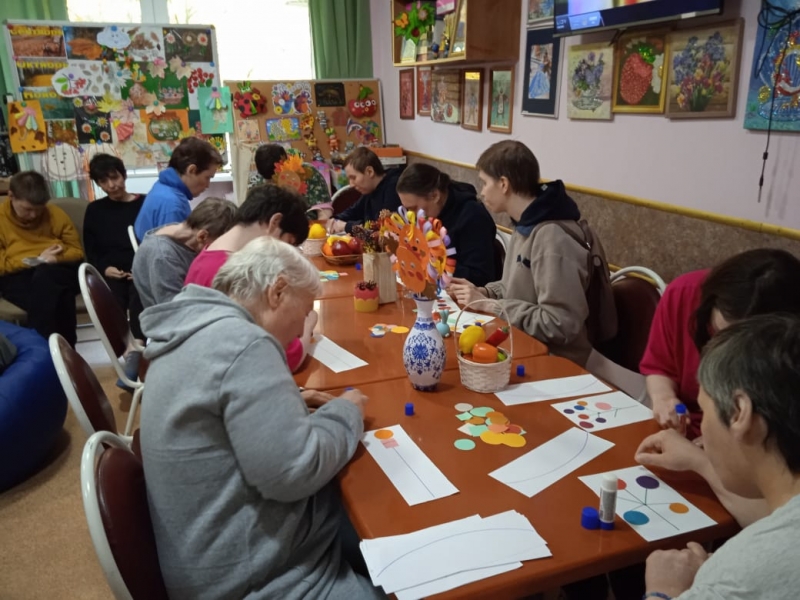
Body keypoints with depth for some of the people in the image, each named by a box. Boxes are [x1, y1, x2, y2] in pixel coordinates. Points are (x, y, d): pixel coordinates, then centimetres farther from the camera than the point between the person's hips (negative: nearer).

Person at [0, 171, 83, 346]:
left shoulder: (56, 214, 9)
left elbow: (77, 252, 11)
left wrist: (56, 258, -10)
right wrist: (37, 260, -12)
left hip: (61, 272, 2)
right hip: (19, 277, -2)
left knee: (44, 274, -38)